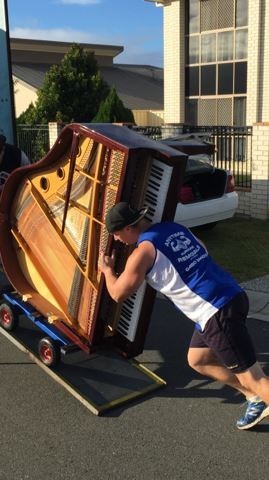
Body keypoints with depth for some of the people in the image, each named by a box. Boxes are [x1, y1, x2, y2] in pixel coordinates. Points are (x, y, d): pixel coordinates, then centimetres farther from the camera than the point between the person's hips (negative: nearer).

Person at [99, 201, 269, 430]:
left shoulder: (143, 251, -9)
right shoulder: (174, 228, 12)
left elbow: (118, 293, 0)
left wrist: (108, 270, 19)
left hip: (218, 312, -9)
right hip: (230, 297, 9)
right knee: (197, 360, 23)